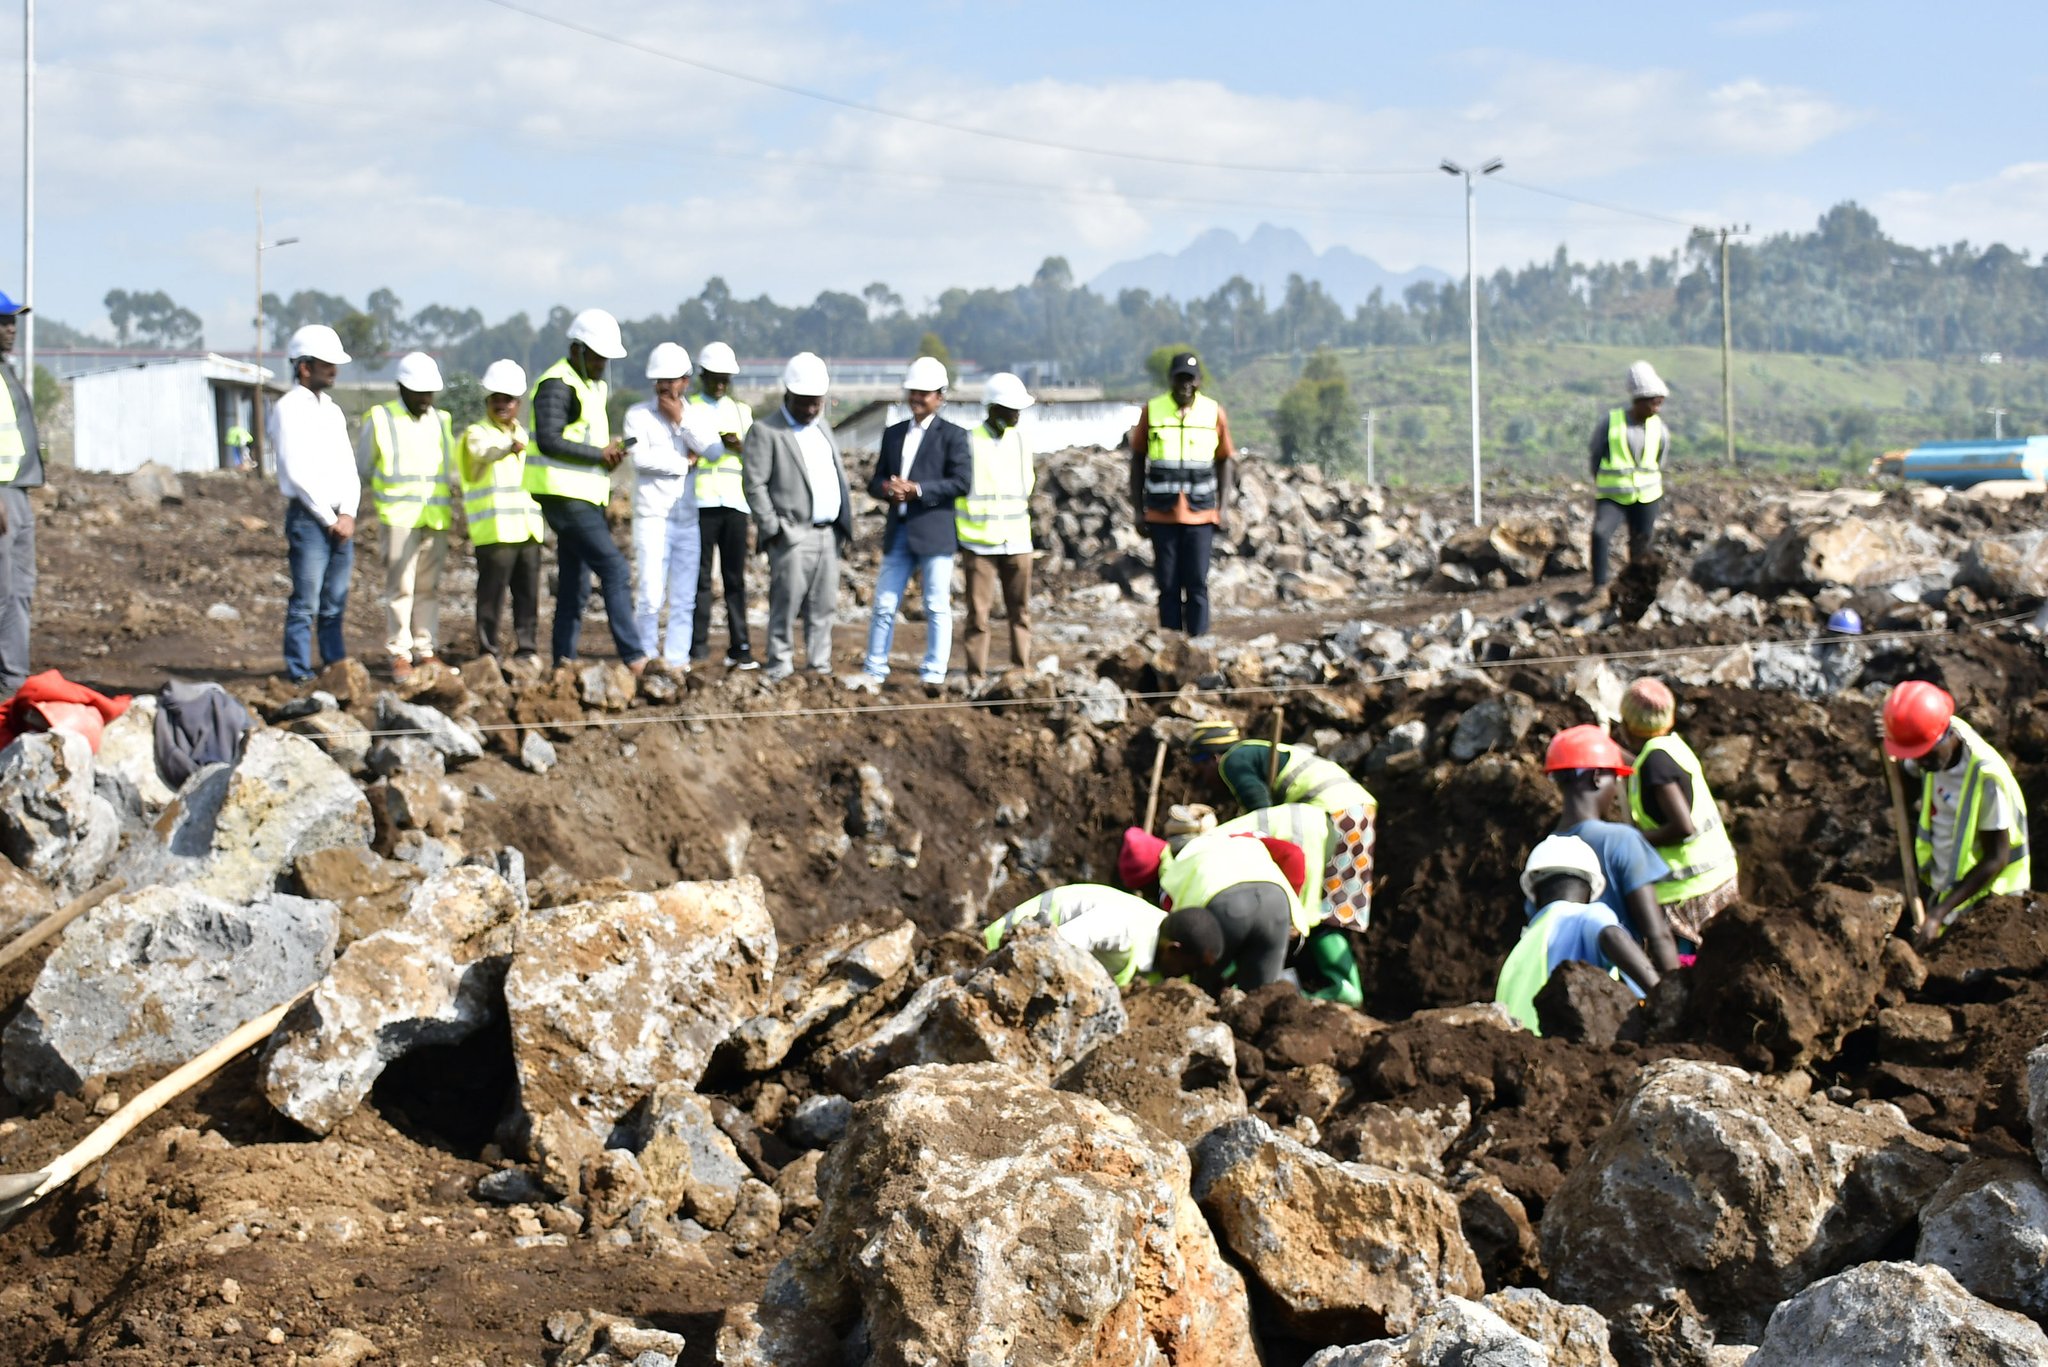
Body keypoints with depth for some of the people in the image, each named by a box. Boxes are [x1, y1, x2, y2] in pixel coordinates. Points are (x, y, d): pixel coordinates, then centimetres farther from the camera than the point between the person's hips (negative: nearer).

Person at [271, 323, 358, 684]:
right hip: (308, 517, -7)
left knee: (335, 605, 9)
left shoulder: (333, 410, 17)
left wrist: (348, 514, -1)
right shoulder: (289, 409, -6)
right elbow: (297, 473, -12)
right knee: (305, 604, -7)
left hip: (340, 520, 7)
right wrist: (330, 519, -10)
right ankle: (299, 675, -4)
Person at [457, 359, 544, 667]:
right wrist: (509, 447, -43)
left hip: (528, 529, 6)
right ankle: (490, 654, -2)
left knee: (529, 593, 6)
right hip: (494, 530, -6)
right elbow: (486, 450, -25)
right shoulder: (477, 433, -1)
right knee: (492, 594, -6)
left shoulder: (525, 436, 22)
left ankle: (527, 650, 13)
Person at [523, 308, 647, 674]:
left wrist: (609, 454, 4)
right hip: (565, 497, -10)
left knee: (575, 584, 10)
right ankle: (634, 657, -18)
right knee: (615, 569, -15)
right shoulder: (557, 385, -11)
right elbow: (548, 440, -21)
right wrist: (598, 453, -17)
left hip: (584, 499, 10)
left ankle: (564, 661, 13)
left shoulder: (593, 386, 20)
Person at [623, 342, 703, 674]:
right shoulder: (639, 414, 0)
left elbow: (712, 449, -5)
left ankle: (677, 659, 9)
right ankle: (646, 657, -1)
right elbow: (642, 458, -14)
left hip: (689, 519, 4)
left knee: (685, 598, 4)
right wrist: (685, 462, -5)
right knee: (651, 595, -9)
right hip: (653, 517, -4)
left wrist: (680, 420, -8)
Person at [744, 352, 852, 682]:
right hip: (793, 535, -7)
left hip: (829, 534, 7)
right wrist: (772, 528, -13)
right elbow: (755, 484, -9)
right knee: (786, 606, -6)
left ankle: (820, 668, 14)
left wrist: (844, 523, 13)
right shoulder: (766, 432, -4)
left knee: (823, 607, 8)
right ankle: (780, 671, -1)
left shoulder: (823, 429, 19)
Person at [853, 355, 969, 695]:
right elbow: (875, 480, 17)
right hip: (898, 530, 5)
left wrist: (918, 489, -16)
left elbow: (961, 481, -10)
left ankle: (934, 675, 2)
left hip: (934, 530, -5)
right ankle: (874, 671, 13)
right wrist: (887, 488, -7)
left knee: (937, 606, -2)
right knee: (884, 604, 6)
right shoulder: (893, 434, 17)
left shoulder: (952, 435, 0)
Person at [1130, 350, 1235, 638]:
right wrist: (1137, 507, 5)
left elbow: (1224, 461, 9)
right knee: (1168, 586, 3)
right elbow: (1137, 459, 8)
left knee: (1197, 585, -3)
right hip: (1161, 514, 0)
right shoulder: (1152, 411, 0)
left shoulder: (1214, 412, 1)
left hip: (1200, 515, 0)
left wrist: (1224, 507, 3)